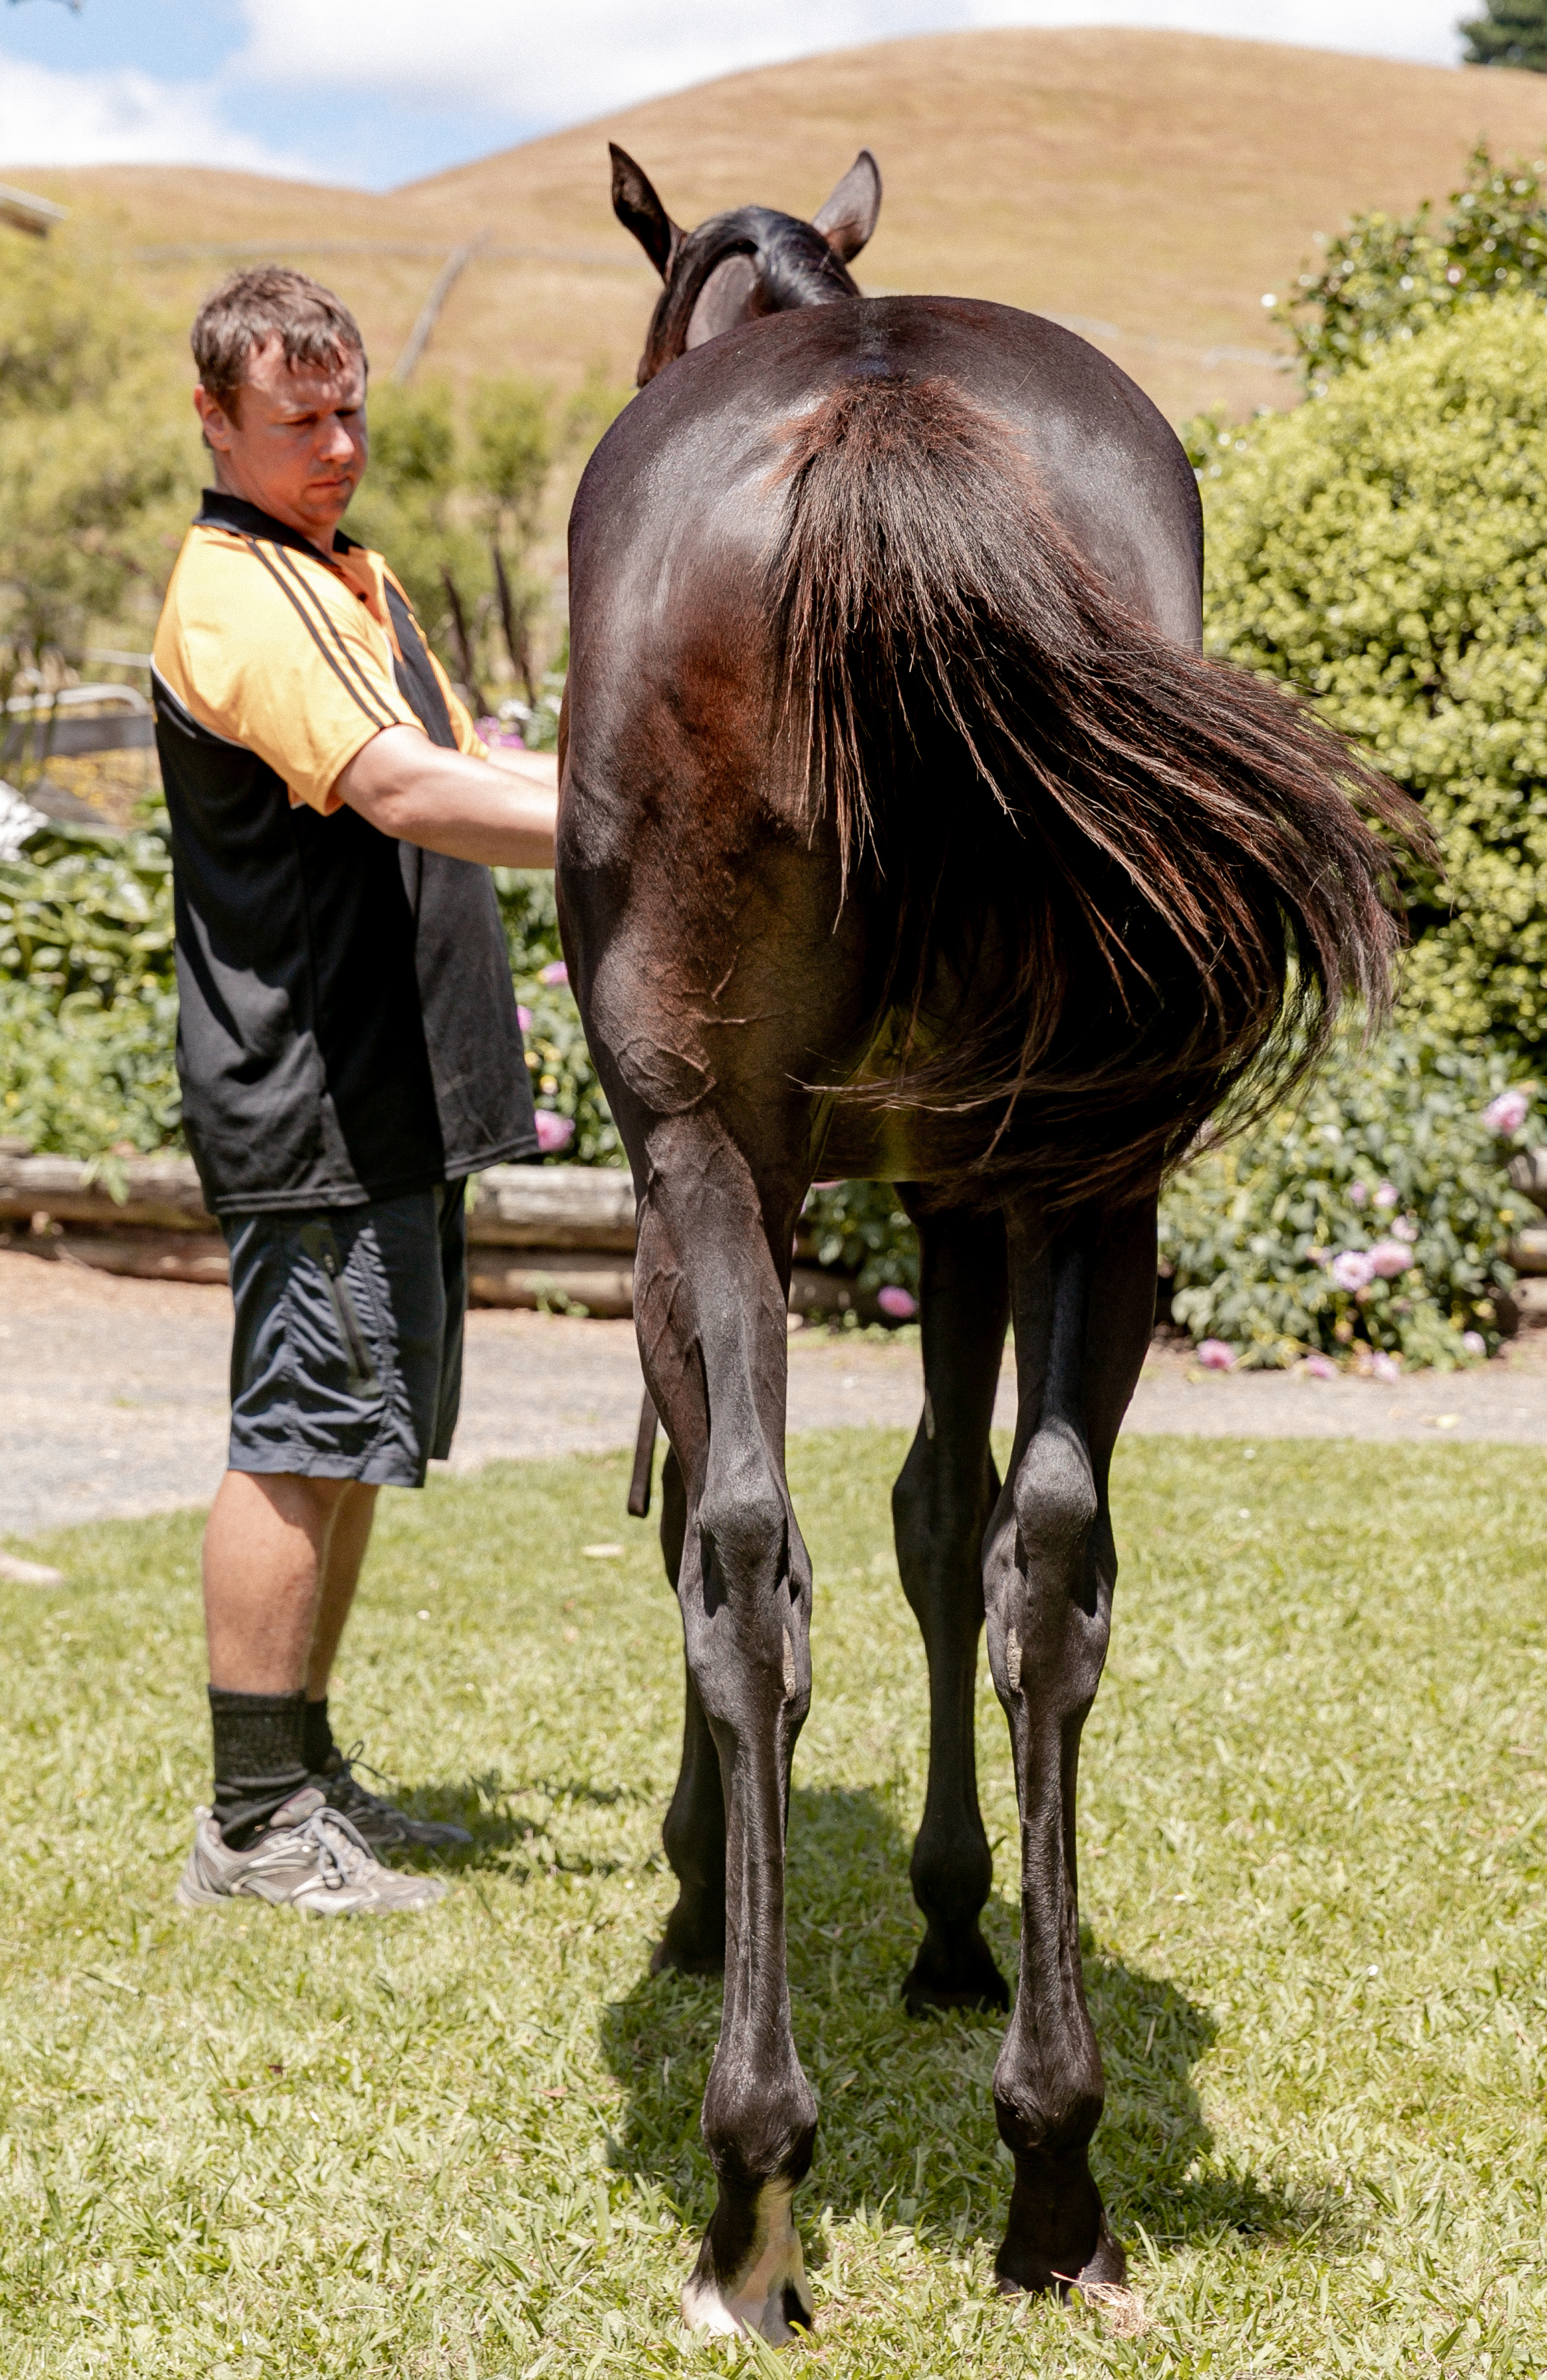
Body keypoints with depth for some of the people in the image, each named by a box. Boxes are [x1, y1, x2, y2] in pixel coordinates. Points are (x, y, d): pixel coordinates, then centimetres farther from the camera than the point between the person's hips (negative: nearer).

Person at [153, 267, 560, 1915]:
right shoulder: (238, 597, -15)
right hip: (306, 1100, -10)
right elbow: (403, 794, -28)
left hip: (396, 1095, 10)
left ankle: (304, 1768, 25)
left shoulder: (353, 577, 19)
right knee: (303, 1440, -6)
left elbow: (466, 764, 28)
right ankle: (252, 1827, 2)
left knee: (363, 1442, 15)